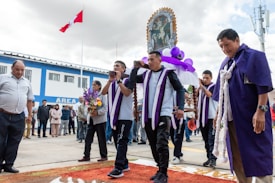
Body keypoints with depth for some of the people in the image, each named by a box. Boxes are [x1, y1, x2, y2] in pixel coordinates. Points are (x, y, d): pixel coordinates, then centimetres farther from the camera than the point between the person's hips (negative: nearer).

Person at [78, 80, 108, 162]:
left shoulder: (102, 95, -4)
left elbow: (105, 108, -11)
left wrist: (97, 112, -25)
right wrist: (89, 111, -10)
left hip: (100, 120, -5)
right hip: (91, 119, 5)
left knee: (101, 139, 2)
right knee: (88, 138, 3)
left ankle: (104, 156, 14)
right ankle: (86, 156, 11)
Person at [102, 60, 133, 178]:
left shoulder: (127, 80, 0)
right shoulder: (112, 82, 18)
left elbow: (127, 93, -18)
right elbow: (103, 92, 3)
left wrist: (119, 80, -15)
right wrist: (110, 80, -8)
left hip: (125, 117, -7)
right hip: (114, 116, 7)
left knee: (121, 141, -12)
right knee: (118, 142, 10)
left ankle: (118, 168, -13)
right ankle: (124, 165, 21)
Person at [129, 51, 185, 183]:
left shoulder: (168, 73, -4)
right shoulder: (146, 74, 12)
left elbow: (180, 89, -3)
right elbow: (132, 81, 16)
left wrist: (180, 107, -13)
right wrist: (136, 67, 7)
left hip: (163, 115, -6)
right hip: (148, 116, 6)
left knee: (161, 145, -13)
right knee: (154, 145, 11)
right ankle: (161, 170, 25)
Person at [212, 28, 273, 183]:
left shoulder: (254, 56, -5)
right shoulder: (225, 64, 15)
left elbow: (263, 86, -13)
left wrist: (261, 111, -20)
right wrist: (219, 113, 17)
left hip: (252, 116, -7)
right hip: (232, 117, 7)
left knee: (258, 157, -2)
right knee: (237, 158, 10)